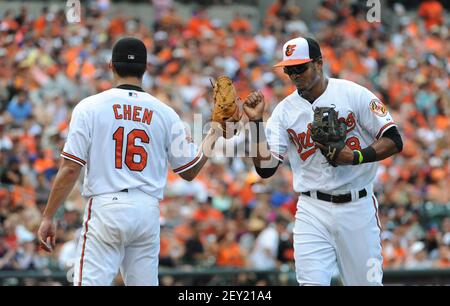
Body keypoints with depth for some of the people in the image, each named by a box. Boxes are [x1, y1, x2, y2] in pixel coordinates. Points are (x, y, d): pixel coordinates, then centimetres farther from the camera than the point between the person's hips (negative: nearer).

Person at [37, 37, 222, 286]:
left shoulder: (89, 107, -1)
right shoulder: (165, 113, 7)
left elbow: (70, 169, -6)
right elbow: (189, 171, 14)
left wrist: (47, 217, 0)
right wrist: (211, 139, 31)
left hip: (105, 208, -3)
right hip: (148, 212, 3)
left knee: (90, 282, -7)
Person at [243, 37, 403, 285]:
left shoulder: (353, 94, -3)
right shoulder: (285, 110, 5)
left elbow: (394, 142, -4)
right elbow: (265, 168, -1)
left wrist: (355, 157, -19)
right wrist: (256, 122, -10)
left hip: (357, 207, -1)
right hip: (313, 210, 2)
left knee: (367, 282, 2)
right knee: (311, 282, -9)